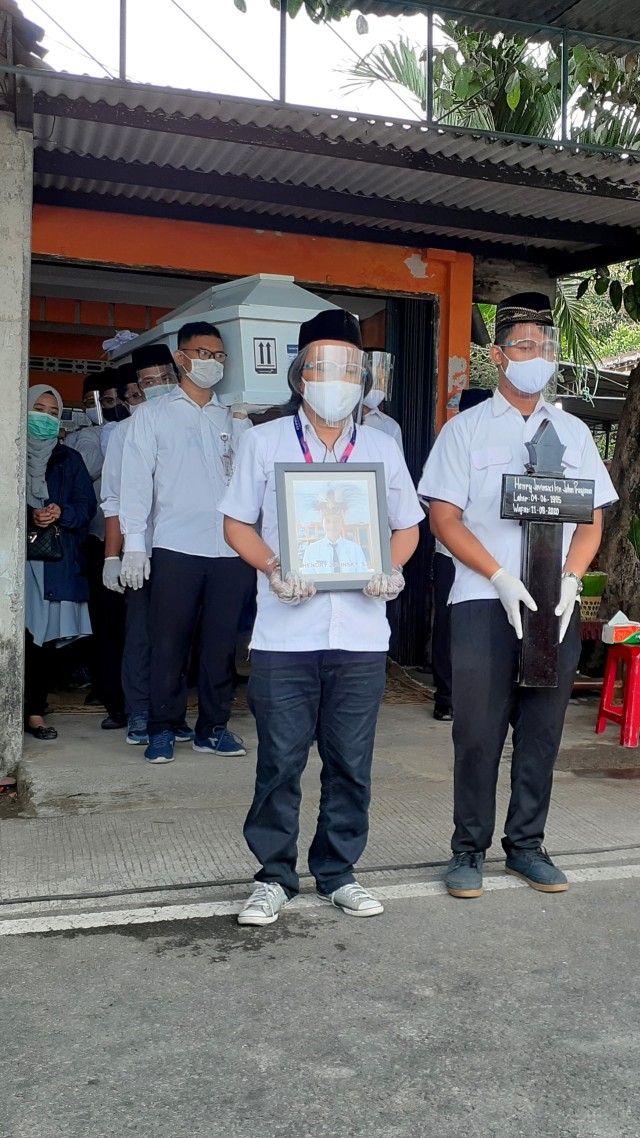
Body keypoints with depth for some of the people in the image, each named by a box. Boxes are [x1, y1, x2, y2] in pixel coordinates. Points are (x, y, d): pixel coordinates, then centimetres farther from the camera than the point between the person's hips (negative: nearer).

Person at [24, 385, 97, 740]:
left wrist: (61, 513, -11)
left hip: (58, 561, 2)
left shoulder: (69, 460, 17)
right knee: (19, 633, -11)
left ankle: (35, 711, 6)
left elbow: (87, 505, 9)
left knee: (47, 634, -1)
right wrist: (29, 515, -14)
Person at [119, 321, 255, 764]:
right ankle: (163, 729, 12)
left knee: (222, 641, 6)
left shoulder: (233, 418, 17)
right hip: (176, 546, -2)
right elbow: (137, 478, 1)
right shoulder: (154, 415, 9)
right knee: (170, 641, 0)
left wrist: (243, 425, -1)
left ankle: (213, 727, 17)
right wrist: (134, 543, -6)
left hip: (231, 548, 3)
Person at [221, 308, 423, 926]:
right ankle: (274, 875, 18)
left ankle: (338, 872, 24)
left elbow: (407, 527, 16)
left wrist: (391, 568, -4)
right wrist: (273, 567, -11)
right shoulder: (264, 441, 7)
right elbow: (237, 523, 7)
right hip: (284, 632, -2)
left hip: (361, 632, 2)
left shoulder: (382, 448, 12)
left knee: (351, 761, 8)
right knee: (280, 759, 2)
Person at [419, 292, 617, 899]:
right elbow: (444, 518, -3)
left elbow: (591, 520, 11)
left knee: (543, 731, 9)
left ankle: (526, 845, 24)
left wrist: (568, 580, -7)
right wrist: (502, 578, -14)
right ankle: (469, 850, 16)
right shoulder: (466, 429, 2)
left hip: (556, 604, 3)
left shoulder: (573, 432, 12)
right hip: (483, 603, -3)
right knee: (479, 734, 1)